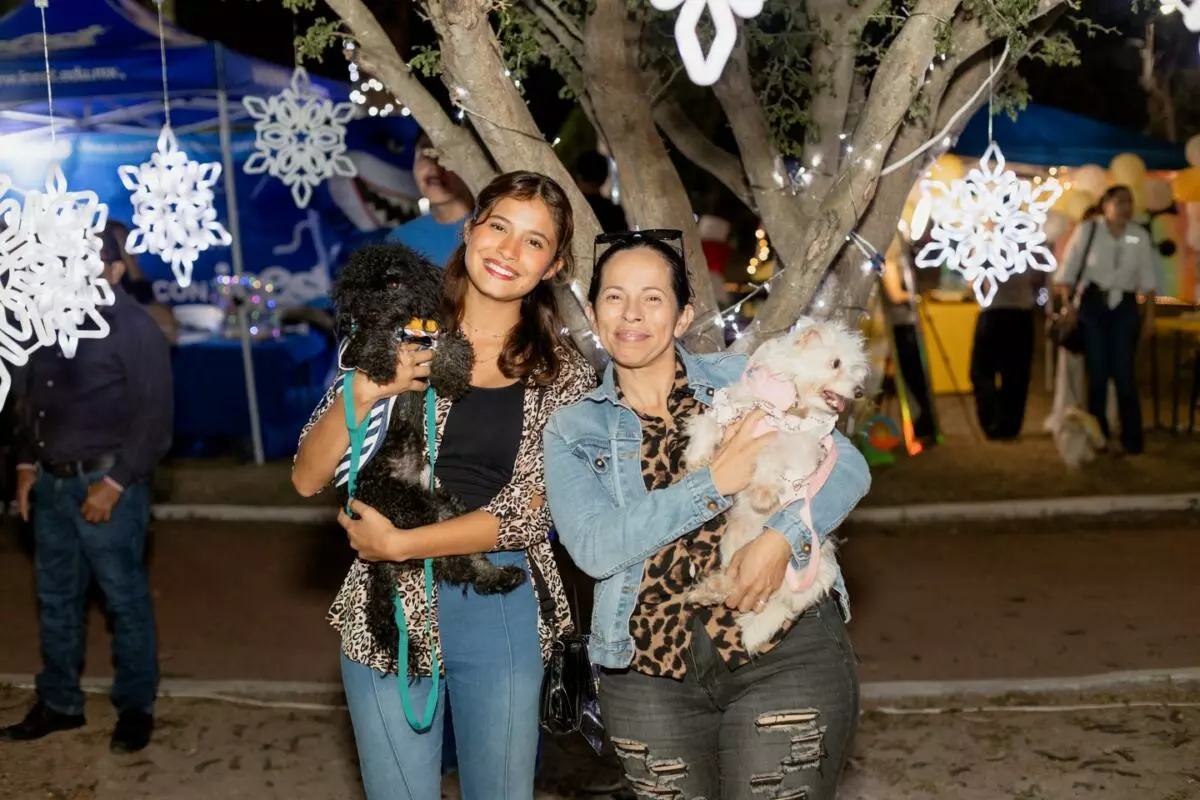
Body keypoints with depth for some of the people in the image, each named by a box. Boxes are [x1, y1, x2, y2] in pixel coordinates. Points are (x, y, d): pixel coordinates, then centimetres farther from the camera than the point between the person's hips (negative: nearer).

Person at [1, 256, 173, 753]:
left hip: (105, 483, -7)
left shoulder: (136, 329, -10)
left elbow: (154, 418, -13)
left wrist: (113, 484, -17)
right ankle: (58, 703, 28)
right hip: (52, 483, 7)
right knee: (56, 598, 15)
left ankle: (136, 708, 16)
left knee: (124, 600, 3)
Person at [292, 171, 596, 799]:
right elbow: (308, 479, -2)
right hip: (388, 609, 0)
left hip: (503, 612, 1)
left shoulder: (564, 375, 1)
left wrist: (397, 544, -14)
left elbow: (529, 512, -9)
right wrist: (361, 394, -18)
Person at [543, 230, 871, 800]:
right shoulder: (572, 431, 6)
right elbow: (594, 548, -10)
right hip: (650, 672, 1)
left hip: (786, 650, -1)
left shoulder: (743, 379, 6)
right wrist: (716, 483, -17)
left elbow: (848, 468, 0)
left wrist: (781, 538, -19)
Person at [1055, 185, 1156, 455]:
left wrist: (1150, 315, 4)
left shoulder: (1140, 235, 0)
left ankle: (1131, 439, 7)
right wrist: (1067, 305, -11)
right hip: (1092, 305, -1)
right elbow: (1068, 271, -3)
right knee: (1097, 372, 3)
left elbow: (1147, 278, 6)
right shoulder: (1088, 230, -6)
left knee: (1123, 373, -2)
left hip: (1125, 308, 1)